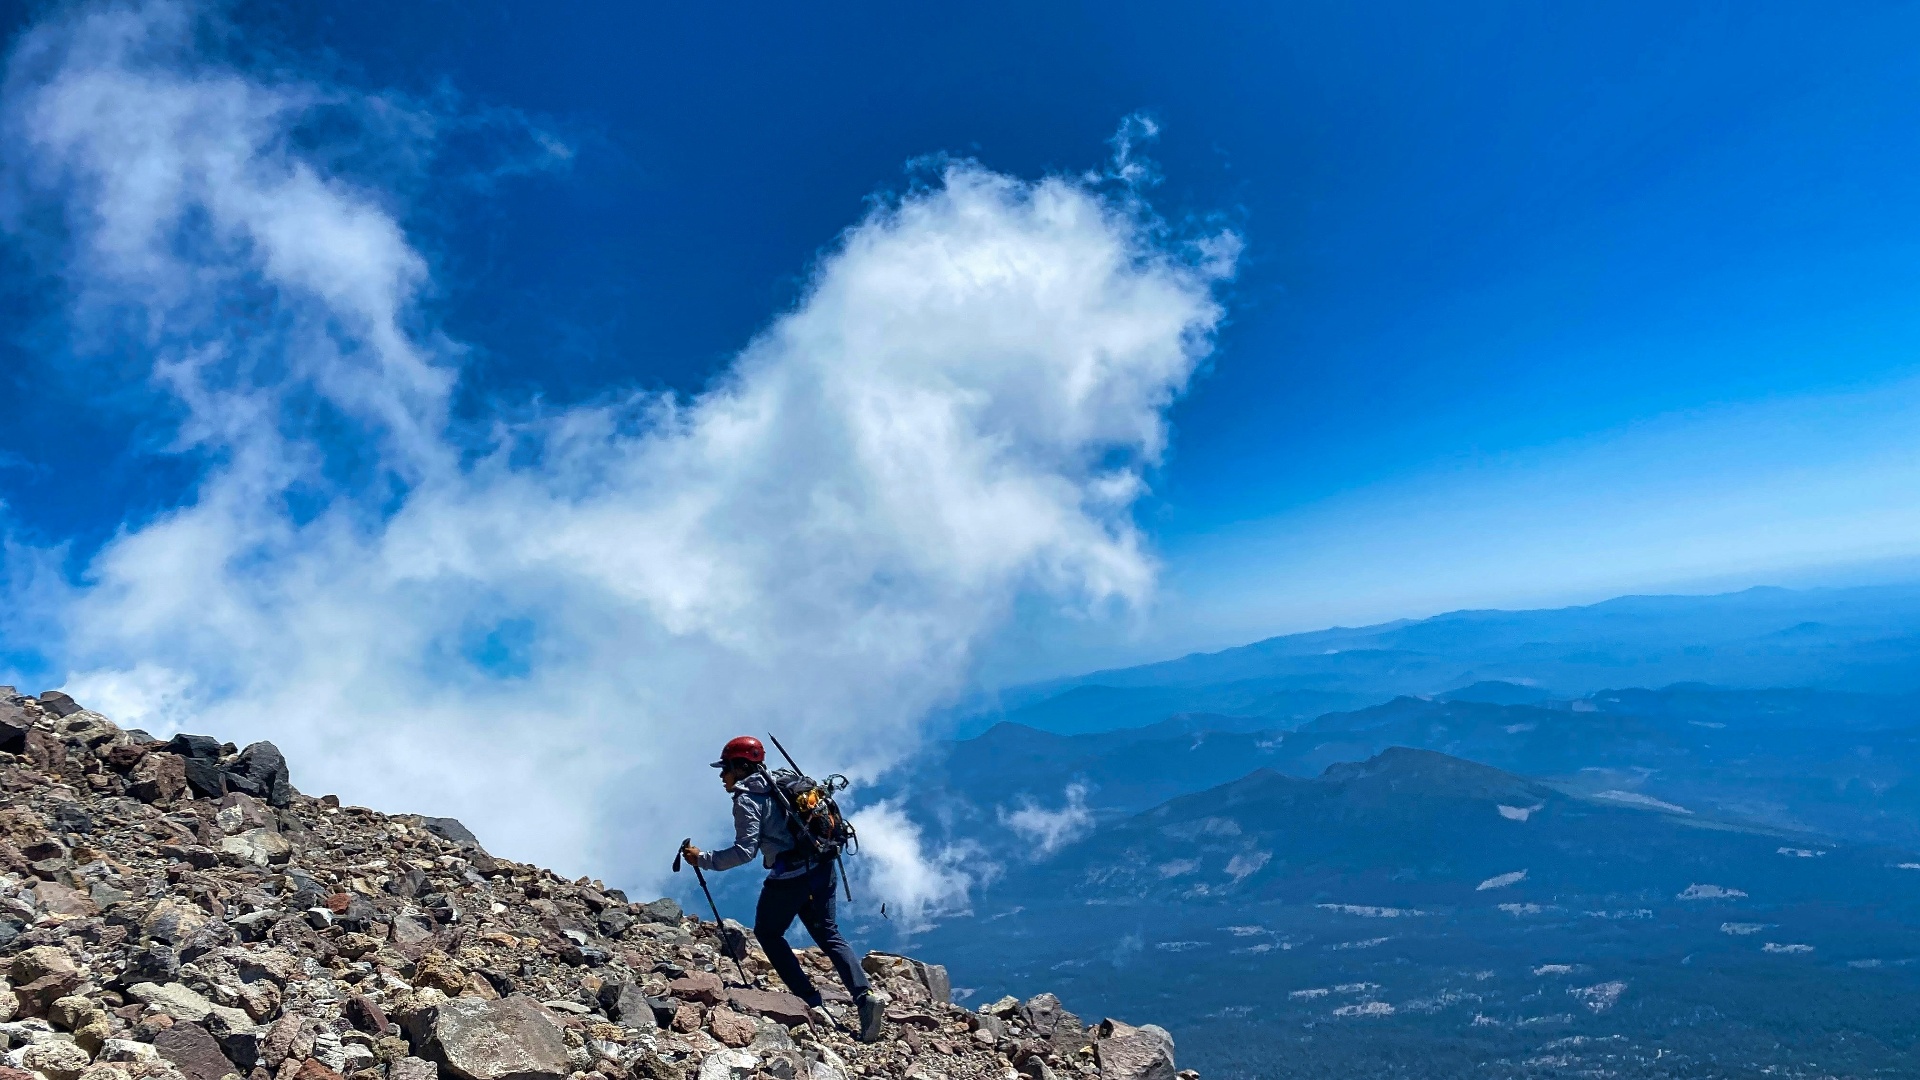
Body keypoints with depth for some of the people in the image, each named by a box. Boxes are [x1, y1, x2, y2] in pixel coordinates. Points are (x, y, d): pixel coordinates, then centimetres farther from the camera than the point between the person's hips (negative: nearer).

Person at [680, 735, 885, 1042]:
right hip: (821, 868, 8)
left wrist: (703, 858, -10)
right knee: (828, 934, 14)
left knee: (768, 933, 15)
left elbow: (745, 850, -17)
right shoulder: (778, 785, 16)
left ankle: (810, 1000, 7)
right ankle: (863, 996, -4)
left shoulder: (746, 800, -8)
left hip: (790, 874, -8)